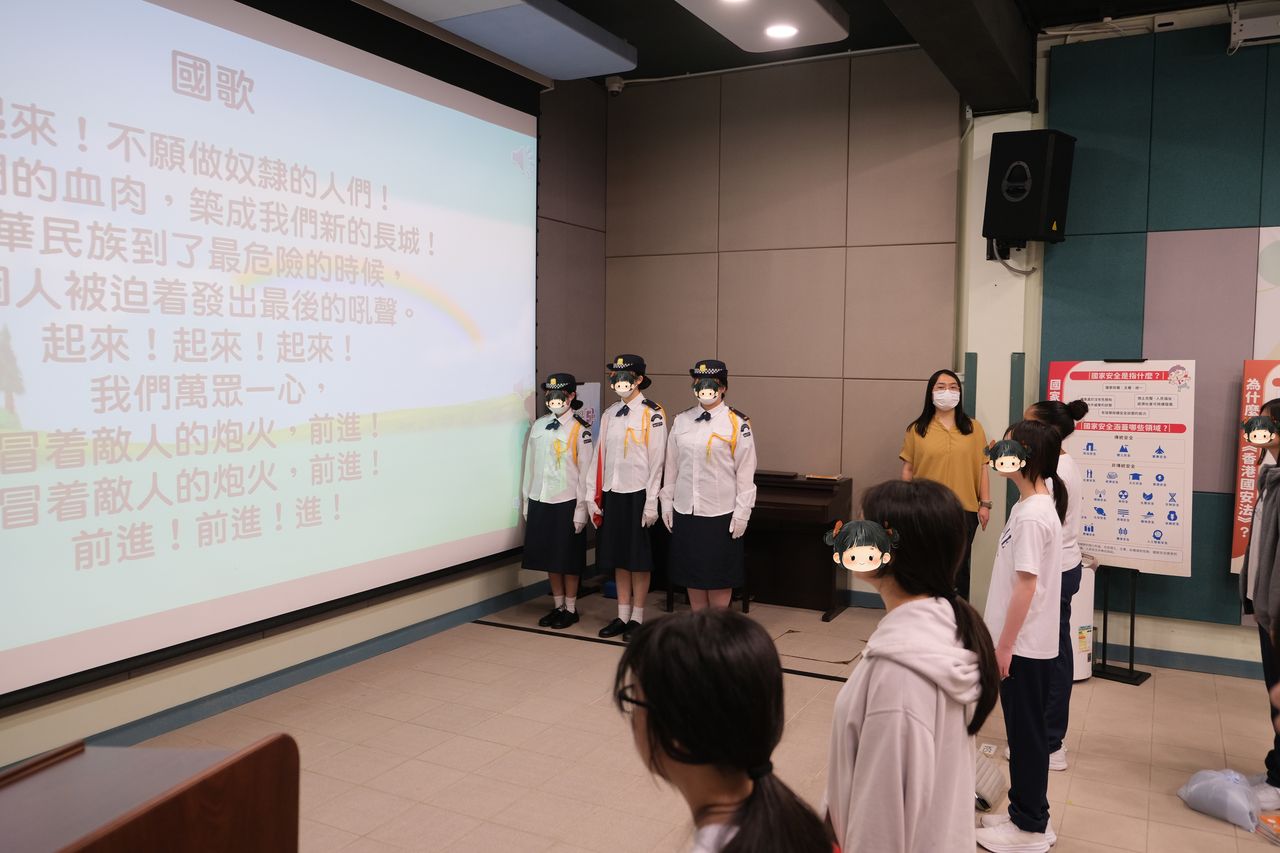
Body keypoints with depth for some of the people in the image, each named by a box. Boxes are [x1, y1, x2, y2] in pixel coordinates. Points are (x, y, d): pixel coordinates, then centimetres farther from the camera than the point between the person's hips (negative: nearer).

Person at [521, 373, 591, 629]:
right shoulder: (538, 426, 7)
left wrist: (581, 509, -11)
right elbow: (530, 464, 10)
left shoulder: (580, 430, -8)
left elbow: (585, 471, -9)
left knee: (568, 558, 5)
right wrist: (525, 501, 10)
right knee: (548, 556, 13)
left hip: (566, 502, -5)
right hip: (540, 501, 5)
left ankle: (570, 608, 19)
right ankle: (557, 606, 26)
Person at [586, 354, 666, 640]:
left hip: (638, 494, -5)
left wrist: (651, 503, -13)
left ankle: (637, 618, 16)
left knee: (639, 558, 4)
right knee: (618, 557, 12)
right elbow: (599, 456, 10)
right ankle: (622, 616, 22)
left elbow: (657, 460, -10)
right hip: (612, 494, 6)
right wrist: (592, 495, 7)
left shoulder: (652, 414, -8)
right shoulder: (608, 414, 9)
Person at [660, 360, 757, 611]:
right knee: (692, 575, 12)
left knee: (719, 577, 6)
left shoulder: (737, 424, -7)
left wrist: (742, 513, -9)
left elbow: (746, 472, -7)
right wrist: (667, 503, 9)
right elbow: (671, 466, 10)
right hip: (685, 511, 4)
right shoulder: (680, 421, 5)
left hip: (720, 514, -4)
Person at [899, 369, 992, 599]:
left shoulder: (973, 428, 3)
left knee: (958, 569, 11)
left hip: (964, 510, 1)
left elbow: (982, 468, 5)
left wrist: (985, 504, 1)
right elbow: (907, 470, 3)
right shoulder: (917, 430, 0)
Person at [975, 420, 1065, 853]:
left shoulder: (1031, 515, -22)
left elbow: (1026, 586, -22)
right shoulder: (1037, 504, 7)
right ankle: (1026, 814, 30)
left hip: (1024, 645, -9)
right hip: (1027, 642, 9)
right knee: (1024, 732, 18)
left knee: (1026, 734, 4)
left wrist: (1004, 646, -17)